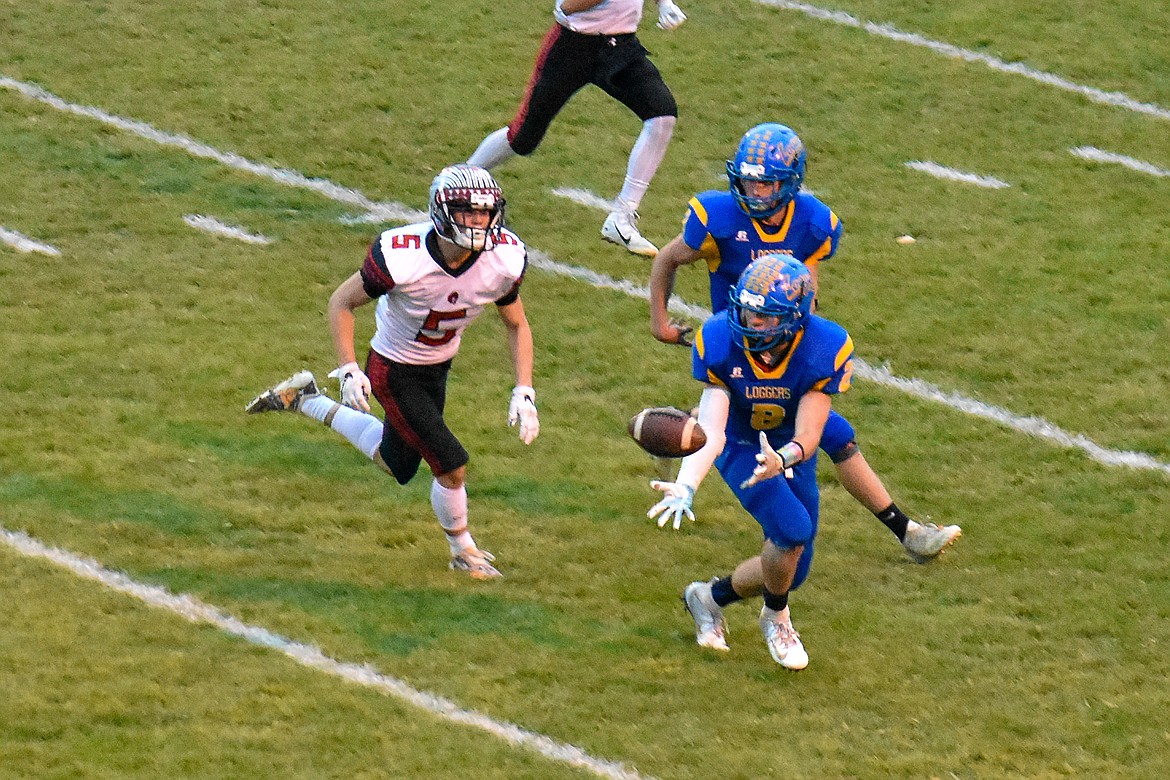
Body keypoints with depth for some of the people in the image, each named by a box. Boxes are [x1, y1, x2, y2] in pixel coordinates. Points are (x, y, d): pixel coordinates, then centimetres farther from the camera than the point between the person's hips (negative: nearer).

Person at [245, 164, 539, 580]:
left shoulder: (504, 260, -21)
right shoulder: (402, 257, -33)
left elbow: (516, 325, -2)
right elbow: (342, 302, -16)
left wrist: (524, 393, -11)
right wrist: (349, 371, -22)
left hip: (438, 368, 6)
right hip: (395, 371, -6)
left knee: (398, 464, 24)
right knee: (452, 467, -8)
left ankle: (306, 400, 40)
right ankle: (463, 551, 21)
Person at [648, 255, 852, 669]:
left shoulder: (825, 351, -30)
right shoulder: (719, 342, -29)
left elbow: (806, 438, -30)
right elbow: (710, 430, -32)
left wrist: (781, 460, -53)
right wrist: (686, 487, -49)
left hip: (792, 451, 2)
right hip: (740, 446, -2)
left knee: (792, 570, 6)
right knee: (792, 529, -25)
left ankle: (711, 596, 35)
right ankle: (775, 618, 5)